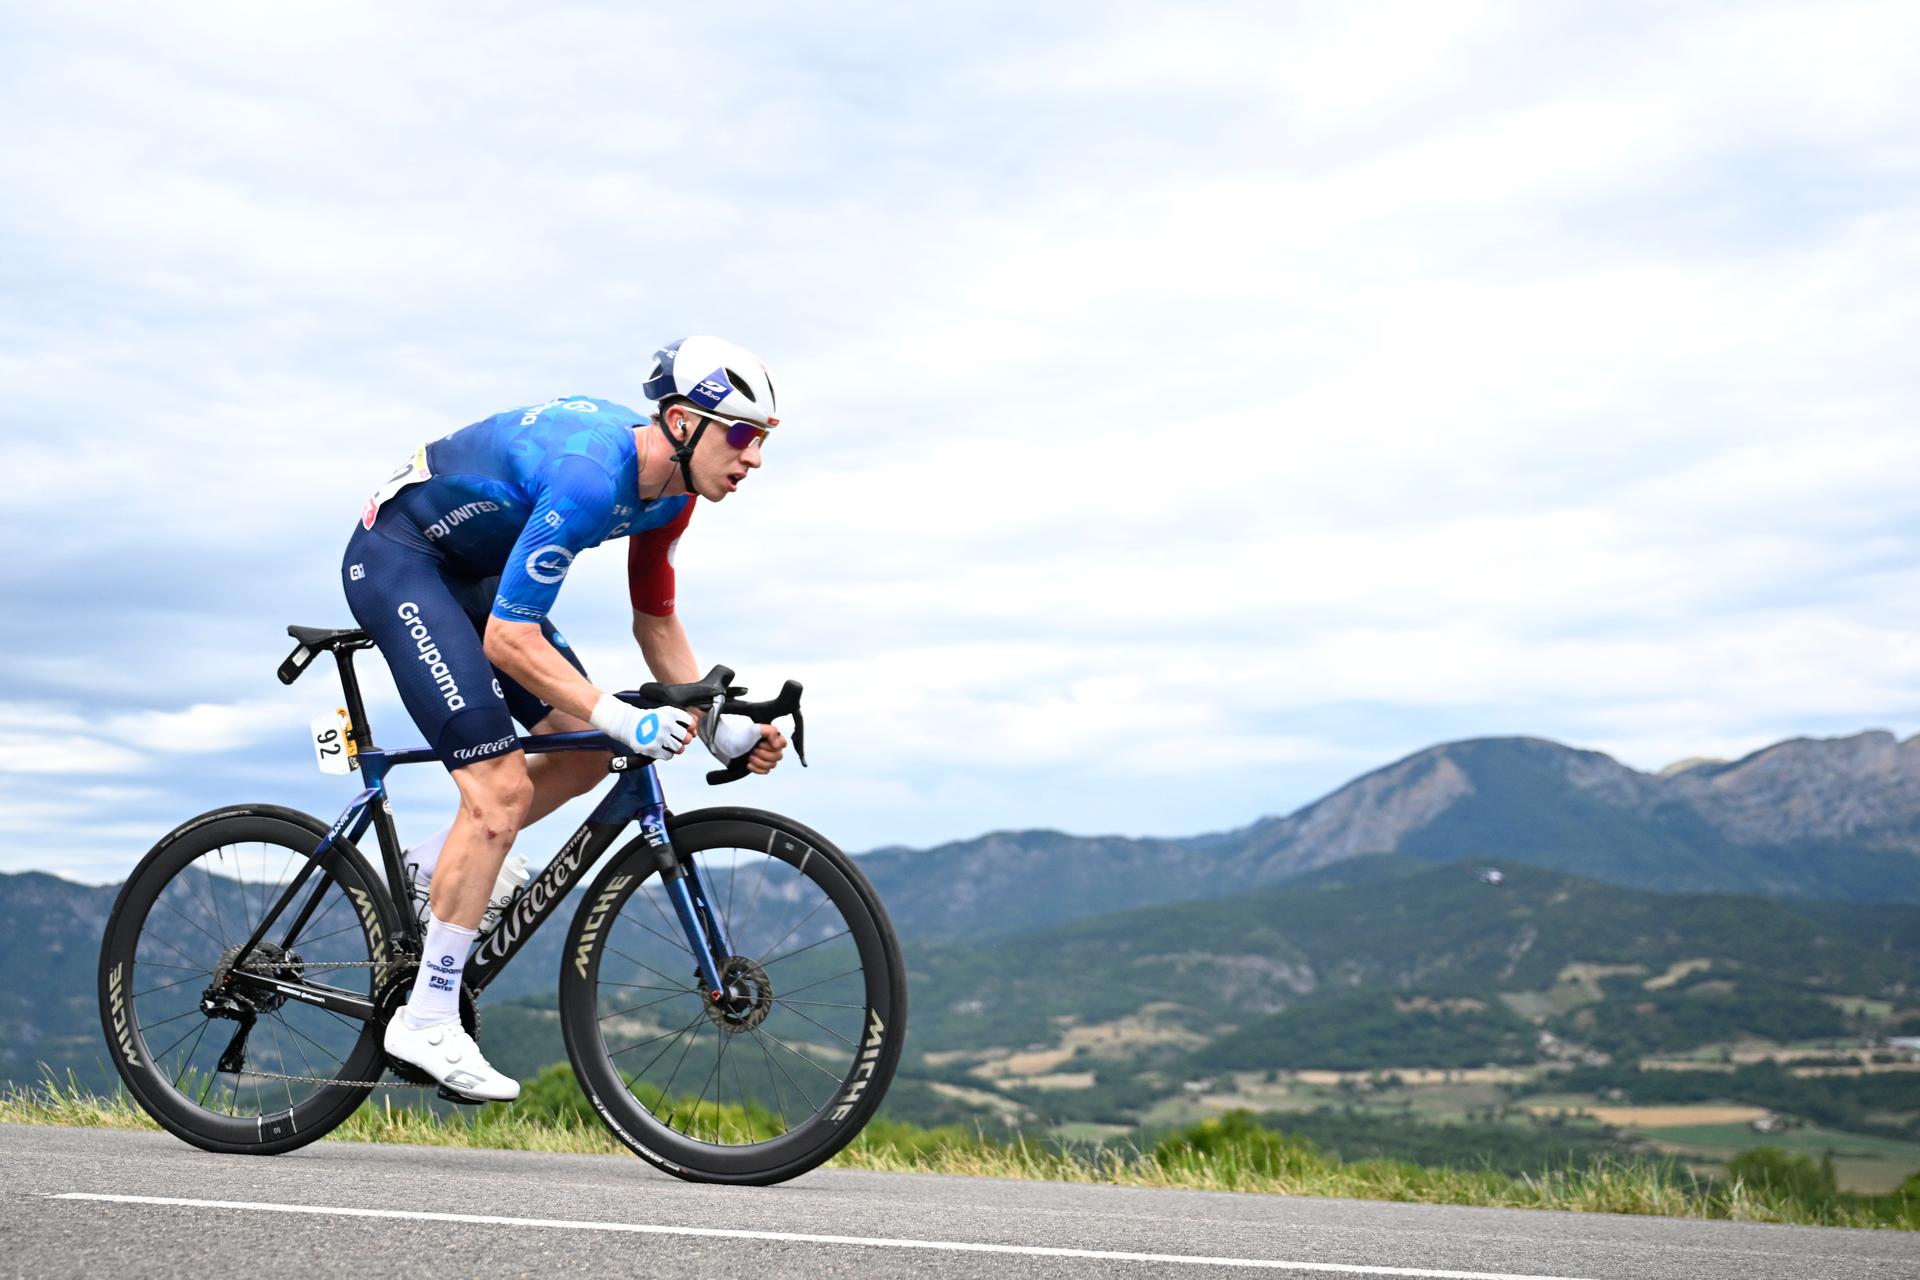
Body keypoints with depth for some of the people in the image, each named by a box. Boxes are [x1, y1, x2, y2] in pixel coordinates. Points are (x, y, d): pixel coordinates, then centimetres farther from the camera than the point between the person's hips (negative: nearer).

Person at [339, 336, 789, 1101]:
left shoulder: (669, 491, -5)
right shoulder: (589, 478, -33)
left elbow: (655, 621, 8)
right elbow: (508, 641, -32)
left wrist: (722, 726, -3)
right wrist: (622, 718, -36)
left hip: (470, 570, 9)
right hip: (394, 557, -9)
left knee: (585, 752, 3)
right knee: (503, 788, -17)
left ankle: (441, 866, 19)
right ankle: (426, 1022, -10)